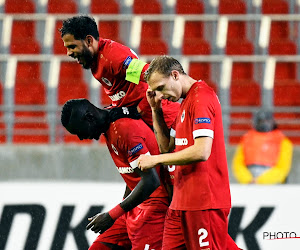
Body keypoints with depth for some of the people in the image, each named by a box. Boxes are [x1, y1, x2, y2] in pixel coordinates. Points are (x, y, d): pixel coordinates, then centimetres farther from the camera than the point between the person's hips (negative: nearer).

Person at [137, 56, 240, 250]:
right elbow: (167, 147, 23)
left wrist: (156, 160, -13)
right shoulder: (186, 101, 19)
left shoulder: (202, 97, -12)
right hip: (182, 202, 10)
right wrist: (156, 110, 14)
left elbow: (201, 152, -21)